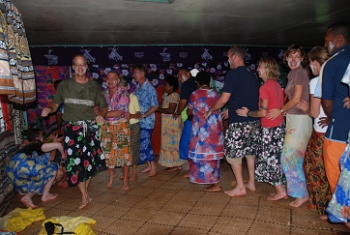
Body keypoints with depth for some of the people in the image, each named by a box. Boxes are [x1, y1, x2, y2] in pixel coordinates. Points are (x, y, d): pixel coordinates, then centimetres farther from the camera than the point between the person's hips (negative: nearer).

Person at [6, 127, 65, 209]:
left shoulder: (28, 147, 35)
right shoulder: (37, 145, 10)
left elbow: (50, 158, 36)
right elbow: (58, 145, -2)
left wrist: (54, 142, 39)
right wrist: (63, 154, 18)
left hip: (12, 173, 9)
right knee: (53, 168, 9)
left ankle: (27, 197, 5)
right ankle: (45, 195, 10)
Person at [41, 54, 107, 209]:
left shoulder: (95, 86, 5)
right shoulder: (64, 85, 4)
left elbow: (103, 107, 7)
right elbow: (55, 104, 7)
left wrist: (101, 116, -14)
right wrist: (49, 109, -15)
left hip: (91, 127, 1)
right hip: (72, 128, -1)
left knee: (90, 160, 5)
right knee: (75, 161, -6)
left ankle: (85, 191, 25)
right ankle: (85, 195, 5)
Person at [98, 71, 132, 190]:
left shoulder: (123, 93, -10)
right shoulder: (104, 93, 7)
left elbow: (119, 113, -17)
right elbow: (100, 109, 12)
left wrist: (101, 114, -19)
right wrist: (97, 111, -12)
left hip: (121, 126, -4)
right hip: (106, 126, 5)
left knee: (123, 152, 0)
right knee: (107, 151, 6)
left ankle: (125, 179, 12)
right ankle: (112, 173, 29)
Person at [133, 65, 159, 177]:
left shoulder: (150, 89, -13)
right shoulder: (137, 88, 8)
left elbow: (155, 106, -15)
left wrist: (143, 115, -17)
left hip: (147, 121, -7)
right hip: (139, 121, 7)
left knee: (145, 144, -4)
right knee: (143, 143, 12)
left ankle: (153, 167, 11)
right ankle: (149, 165, 26)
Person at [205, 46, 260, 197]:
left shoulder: (233, 74, -11)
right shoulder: (252, 75, 14)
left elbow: (224, 99, -14)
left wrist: (210, 111, 2)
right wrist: (230, 110, 26)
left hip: (239, 122, -8)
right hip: (253, 120, 8)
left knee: (233, 153, 2)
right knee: (250, 151, 17)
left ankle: (240, 187, 6)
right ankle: (251, 183, 26)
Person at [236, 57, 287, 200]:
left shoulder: (265, 87, -16)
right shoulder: (277, 85, 9)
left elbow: (263, 112, -19)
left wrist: (248, 113, -7)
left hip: (270, 129, -8)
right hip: (280, 125, 8)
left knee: (270, 159, 3)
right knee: (277, 159, 15)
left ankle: (280, 191, 9)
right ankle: (282, 189, 23)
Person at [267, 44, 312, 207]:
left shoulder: (300, 72, -12)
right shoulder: (292, 73, 14)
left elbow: (297, 99, -14)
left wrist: (280, 110, -5)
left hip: (299, 120, -9)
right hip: (293, 119, 9)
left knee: (291, 157, -4)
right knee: (290, 157, 13)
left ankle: (301, 194, 8)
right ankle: (293, 189, 25)